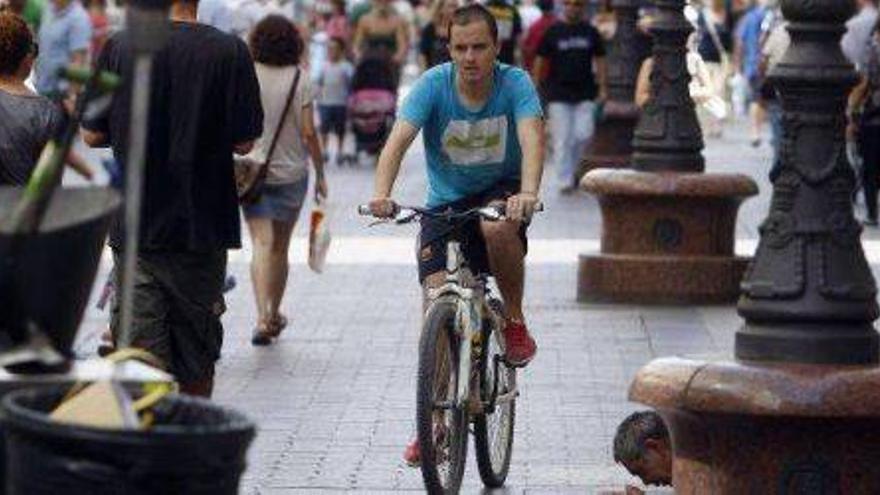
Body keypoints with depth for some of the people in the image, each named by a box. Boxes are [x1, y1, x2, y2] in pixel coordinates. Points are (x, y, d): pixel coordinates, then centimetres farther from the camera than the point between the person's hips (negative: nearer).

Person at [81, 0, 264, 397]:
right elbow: (244, 142, -7)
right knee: (196, 353, 15)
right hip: (201, 227, 0)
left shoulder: (118, 47, -6)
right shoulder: (229, 51, -10)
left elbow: (92, 135, 0)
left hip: (133, 229, 0)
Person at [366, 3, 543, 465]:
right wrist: (381, 193, -45)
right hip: (445, 202, 1)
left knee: (498, 226, -37)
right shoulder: (433, 84, -14)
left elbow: (531, 137, -33)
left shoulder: (515, 84, -16)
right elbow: (399, 139, -26)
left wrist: (528, 193, -53)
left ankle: (515, 320, -10)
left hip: (501, 192, -1)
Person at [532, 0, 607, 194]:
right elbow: (540, 60, 4)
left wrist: (603, 88, 5)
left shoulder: (590, 32, 7)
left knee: (583, 134, -4)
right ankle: (565, 180, 1)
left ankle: (570, 168, 19)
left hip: (585, 94, 2)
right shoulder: (553, 32, 1)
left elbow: (600, 60, 11)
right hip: (559, 94, -2)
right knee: (562, 138, -4)